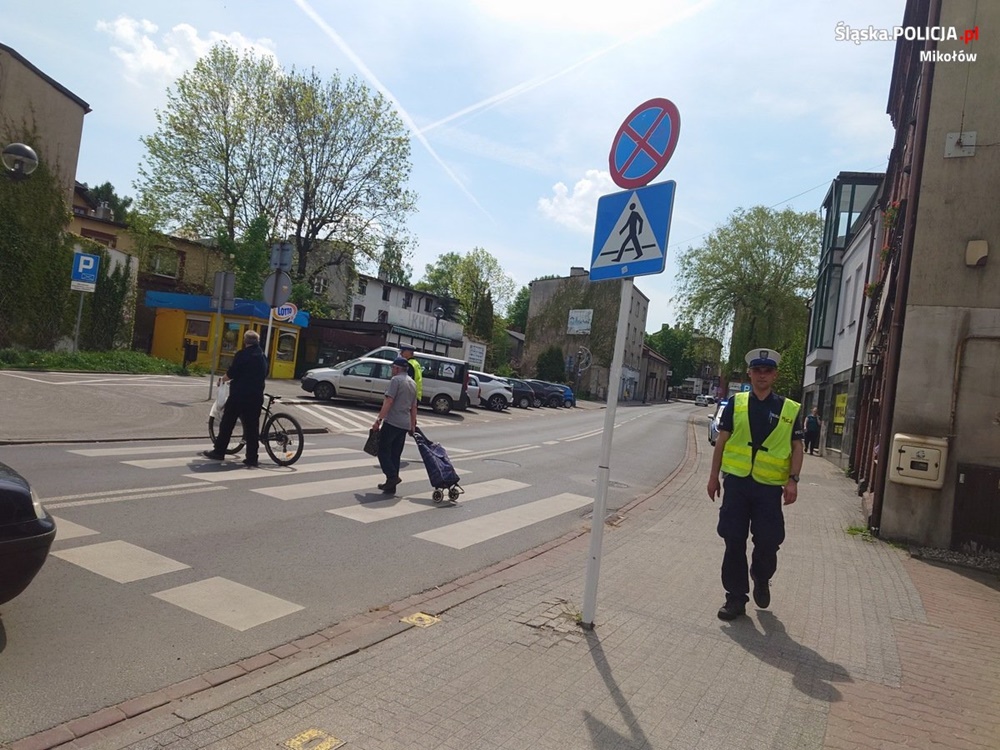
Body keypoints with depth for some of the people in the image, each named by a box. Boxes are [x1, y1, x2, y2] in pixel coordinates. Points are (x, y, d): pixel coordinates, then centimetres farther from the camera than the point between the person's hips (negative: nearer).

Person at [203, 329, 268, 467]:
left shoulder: (242, 354, -10)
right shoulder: (263, 356, 11)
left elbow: (232, 373, -13)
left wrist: (223, 379, 7)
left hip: (239, 395, -5)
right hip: (256, 397, 5)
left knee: (227, 424, 7)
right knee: (252, 427, 7)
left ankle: (218, 452, 14)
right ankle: (252, 458, 6)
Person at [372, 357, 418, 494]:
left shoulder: (396, 380, -8)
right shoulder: (413, 383, 17)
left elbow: (388, 401, -16)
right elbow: (414, 407, 20)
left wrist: (379, 419, -17)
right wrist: (413, 425, 24)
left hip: (392, 422, -7)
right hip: (405, 425, 8)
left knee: (383, 450, 0)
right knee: (395, 454, 11)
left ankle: (392, 476, -13)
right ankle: (391, 486, 12)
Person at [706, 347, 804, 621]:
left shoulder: (789, 409, 4)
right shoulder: (736, 403, 5)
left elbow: (797, 448, 5)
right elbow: (722, 441, 7)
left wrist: (793, 480, -7)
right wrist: (714, 476, 5)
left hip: (769, 486, 0)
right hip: (736, 482, 1)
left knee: (768, 541, 2)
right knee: (734, 542, 5)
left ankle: (761, 580, 34)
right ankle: (736, 597, 18)